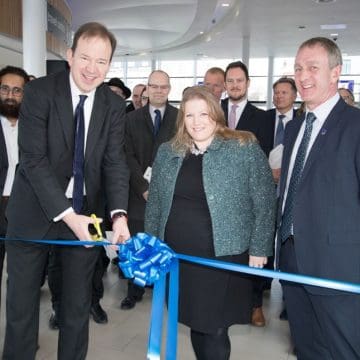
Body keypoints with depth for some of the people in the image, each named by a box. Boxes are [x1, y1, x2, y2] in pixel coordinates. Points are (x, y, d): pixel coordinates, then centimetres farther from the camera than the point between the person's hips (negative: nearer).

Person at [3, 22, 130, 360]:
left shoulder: (114, 105, -1)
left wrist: (119, 214, -22)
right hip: (35, 212, -2)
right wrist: (66, 214, -24)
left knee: (78, 305, 14)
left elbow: (115, 162, -6)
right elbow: (33, 159, -17)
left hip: (86, 213, 3)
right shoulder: (39, 91, -11)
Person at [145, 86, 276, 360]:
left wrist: (259, 248, -7)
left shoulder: (245, 149, -6)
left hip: (223, 257, -4)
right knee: (196, 323, 15)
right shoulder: (167, 153, 6)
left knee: (214, 331, 1)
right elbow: (155, 202, 13)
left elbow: (265, 203, -5)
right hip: (177, 256, 4)